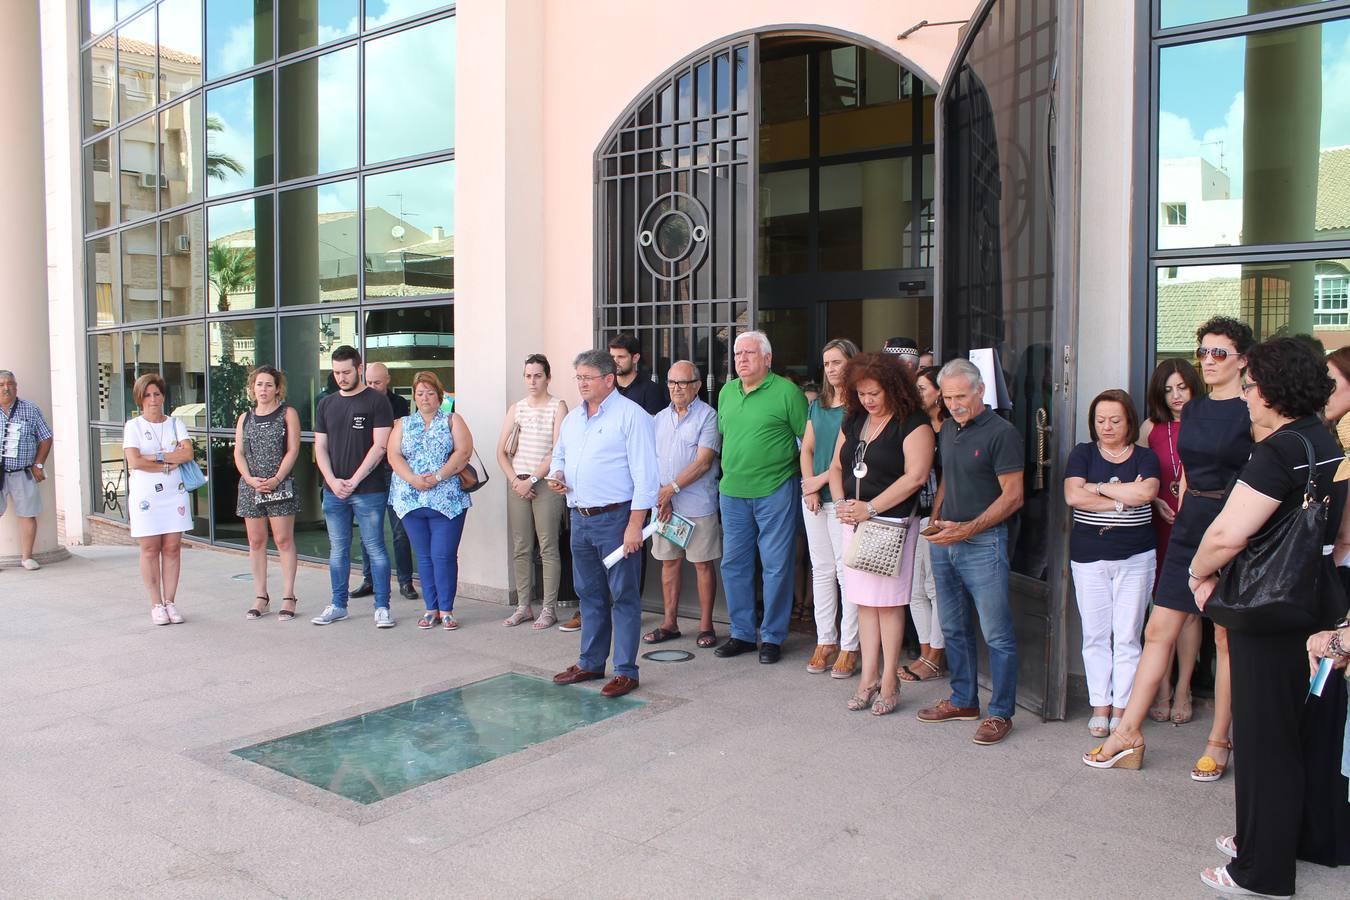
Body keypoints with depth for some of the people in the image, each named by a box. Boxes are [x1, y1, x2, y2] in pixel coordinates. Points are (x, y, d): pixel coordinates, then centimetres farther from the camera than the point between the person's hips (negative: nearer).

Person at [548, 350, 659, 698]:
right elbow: (560, 454, 28)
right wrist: (556, 475, 3)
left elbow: (645, 475, -14)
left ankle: (626, 671, 7)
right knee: (589, 594, 16)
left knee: (624, 596, 0)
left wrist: (635, 524, -19)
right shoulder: (572, 418, 14)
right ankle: (590, 663, 27)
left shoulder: (631, 415, -10)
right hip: (580, 518, 8)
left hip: (615, 518, -7)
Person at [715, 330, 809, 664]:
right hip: (732, 491, 6)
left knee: (776, 565, 1)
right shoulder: (727, 392, 12)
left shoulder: (787, 391, -7)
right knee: (734, 563, 10)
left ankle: (773, 637, 14)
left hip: (774, 490, -6)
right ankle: (741, 633, 23)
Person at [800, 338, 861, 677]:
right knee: (821, 570, 10)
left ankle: (849, 647, 2)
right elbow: (806, 449, 13)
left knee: (848, 570, -5)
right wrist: (809, 487, -1)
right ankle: (825, 642, 18)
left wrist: (822, 480, -11)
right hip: (814, 497, 7)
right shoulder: (817, 405, 15)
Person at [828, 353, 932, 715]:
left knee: (888, 602, -1)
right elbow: (836, 467, 17)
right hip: (854, 522, 6)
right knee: (865, 601, 8)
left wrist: (870, 508, -17)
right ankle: (869, 678, 15)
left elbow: (915, 476, -18)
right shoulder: (853, 421, 13)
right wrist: (841, 502, -2)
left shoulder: (912, 424, -8)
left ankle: (889, 681, 9)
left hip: (892, 522, -6)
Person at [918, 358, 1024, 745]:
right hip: (945, 541, 8)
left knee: (996, 634, -1)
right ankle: (963, 701, 28)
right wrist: (935, 519, 9)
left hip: (983, 543, -8)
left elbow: (1013, 496, -14)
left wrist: (967, 529, -20)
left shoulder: (1001, 433, -11)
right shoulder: (947, 429, 12)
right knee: (954, 628, 16)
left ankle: (1000, 713, 9)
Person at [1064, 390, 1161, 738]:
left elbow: (1146, 493, -16)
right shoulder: (1083, 454, 6)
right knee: (1095, 635, 4)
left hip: (1136, 558, 0)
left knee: (1127, 636, 1)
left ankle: (1121, 709, 10)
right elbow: (1073, 495, -11)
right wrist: (1122, 501, -12)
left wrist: (1099, 487, -10)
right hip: (1089, 557, 1)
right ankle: (1100, 707, 13)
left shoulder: (1145, 457, 5)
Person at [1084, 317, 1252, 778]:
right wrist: (1182, 520, 14)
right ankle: (1128, 733, 10)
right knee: (1158, 631, 5)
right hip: (1188, 528, 6)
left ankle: (1218, 743, 17)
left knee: (1227, 639, 4)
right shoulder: (1192, 410, 13)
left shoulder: (1252, 412, -6)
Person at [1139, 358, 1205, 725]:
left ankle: (1182, 691, 14)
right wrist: (1156, 501, -6)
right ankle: (1162, 690, 15)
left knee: (1190, 610, 3)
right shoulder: (1152, 428, 5)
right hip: (1160, 526, 2)